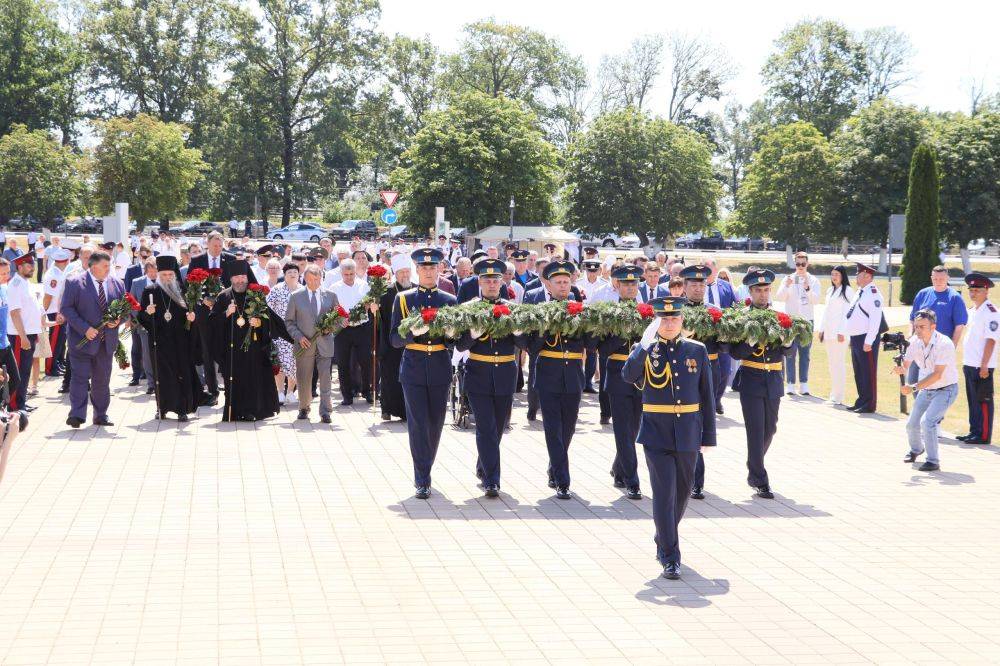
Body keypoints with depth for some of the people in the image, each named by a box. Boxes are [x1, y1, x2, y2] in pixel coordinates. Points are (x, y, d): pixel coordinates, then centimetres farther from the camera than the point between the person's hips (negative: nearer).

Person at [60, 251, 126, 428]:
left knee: (102, 380, 11)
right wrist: (85, 329, -17)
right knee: (80, 377, -8)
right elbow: (66, 308, -9)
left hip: (107, 341, 5)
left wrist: (118, 321, -7)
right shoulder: (74, 283, -6)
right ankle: (77, 415, -8)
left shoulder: (117, 284, 8)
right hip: (82, 340, -5)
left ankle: (101, 415, 19)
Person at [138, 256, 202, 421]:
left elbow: (187, 313, 13)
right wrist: (147, 312, -19)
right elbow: (141, 317, 2)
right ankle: (162, 408, 11)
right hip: (158, 340, -1)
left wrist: (190, 317, -8)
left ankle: (182, 409, 0)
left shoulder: (180, 291, 7)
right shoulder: (150, 291, 2)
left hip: (178, 340, 1)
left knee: (181, 373, -3)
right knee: (162, 374, 1)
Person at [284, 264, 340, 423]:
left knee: (326, 378, -7)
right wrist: (298, 336, -7)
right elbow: (289, 321, 6)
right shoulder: (295, 296, 4)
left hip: (325, 343, 0)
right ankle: (304, 409, 23)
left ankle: (325, 411, -3)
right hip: (305, 345, 0)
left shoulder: (331, 295, 7)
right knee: (304, 380, 6)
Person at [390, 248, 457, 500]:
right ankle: (422, 481, -5)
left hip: (440, 370, 2)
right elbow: (395, 339, 1)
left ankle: (424, 473, 27)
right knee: (417, 423, -7)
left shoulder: (450, 301, 8)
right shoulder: (403, 299, 4)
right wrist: (413, 332, -19)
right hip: (413, 368, -2)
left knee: (435, 424, 9)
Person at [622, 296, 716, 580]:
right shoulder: (645, 350, -1)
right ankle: (670, 558, -5)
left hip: (688, 435, 3)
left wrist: (709, 436, 6)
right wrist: (646, 344, -24)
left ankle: (664, 539, 39)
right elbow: (628, 375, -21)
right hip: (656, 434, -3)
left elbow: (707, 396, 7)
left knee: (682, 491, 15)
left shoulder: (697, 351, 5)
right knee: (664, 493, -8)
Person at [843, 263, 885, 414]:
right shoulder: (859, 292, 15)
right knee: (858, 372, 16)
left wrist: (868, 342, -23)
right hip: (855, 338, 10)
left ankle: (869, 405, 3)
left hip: (866, 339, -10)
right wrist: (851, 337, 19)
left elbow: (875, 319, -20)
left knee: (868, 372, -3)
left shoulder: (873, 294, -15)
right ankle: (862, 401, 26)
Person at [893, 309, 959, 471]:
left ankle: (933, 461, -9)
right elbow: (906, 365, -4)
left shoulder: (944, 344, -26)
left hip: (945, 390, -6)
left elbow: (937, 375, -29)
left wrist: (913, 388, -35)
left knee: (927, 421, -23)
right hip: (926, 389, 6)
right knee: (912, 424, 8)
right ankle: (916, 449, 41)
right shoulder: (914, 341, -8)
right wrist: (900, 370, -28)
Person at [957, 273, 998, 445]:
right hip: (969, 364, 9)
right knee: (972, 400, 15)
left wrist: (984, 365, -21)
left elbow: (991, 340, -18)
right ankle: (974, 432, 23)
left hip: (982, 366, -9)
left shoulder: (990, 312, -13)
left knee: (983, 400, -3)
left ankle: (983, 436, 2)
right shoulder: (972, 310, 14)